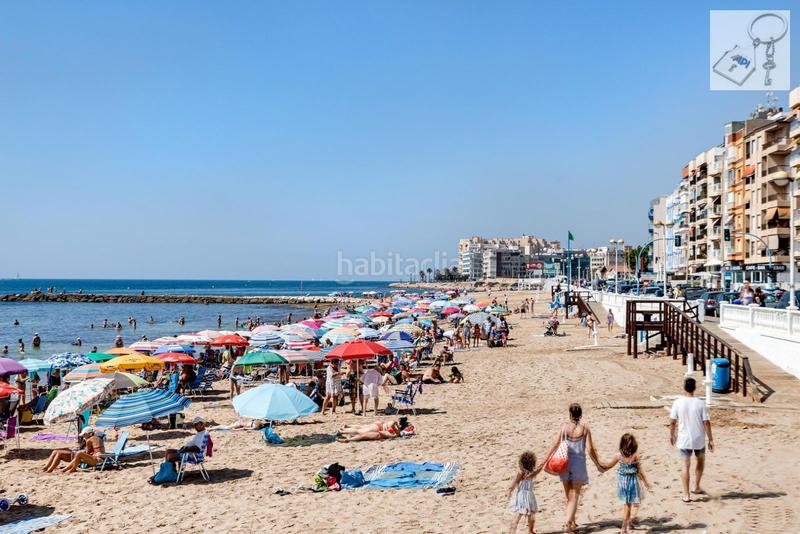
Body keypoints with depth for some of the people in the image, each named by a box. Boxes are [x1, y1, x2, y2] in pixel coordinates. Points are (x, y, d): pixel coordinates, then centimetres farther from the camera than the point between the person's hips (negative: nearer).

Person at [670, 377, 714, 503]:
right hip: (699, 439, 0)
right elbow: (706, 423, -10)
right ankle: (696, 487, 33)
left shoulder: (678, 403, -8)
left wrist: (672, 435, 13)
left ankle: (686, 495, 2)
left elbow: (672, 422, -3)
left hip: (684, 439, 0)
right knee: (700, 461, 25)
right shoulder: (700, 403, -10)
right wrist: (710, 439, -1)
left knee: (686, 465, 4)